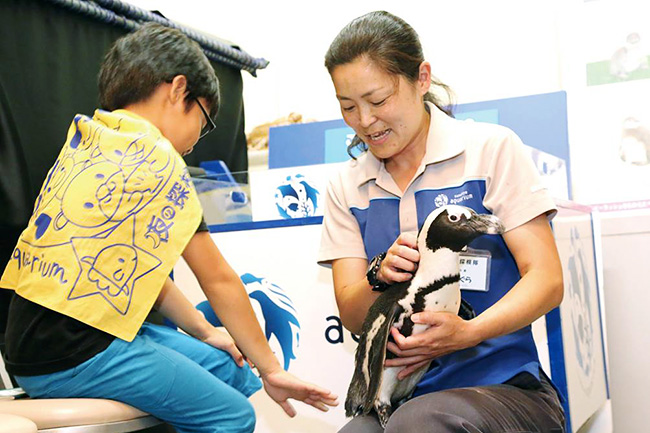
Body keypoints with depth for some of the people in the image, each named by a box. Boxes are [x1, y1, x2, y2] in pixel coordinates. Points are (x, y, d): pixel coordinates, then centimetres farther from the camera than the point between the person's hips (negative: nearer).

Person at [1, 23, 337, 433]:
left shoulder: (86, 140, 12)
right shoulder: (160, 160, -13)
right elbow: (219, 280, -7)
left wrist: (204, 332, 18)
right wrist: (272, 368, 3)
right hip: (72, 356, -9)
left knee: (226, 366, 13)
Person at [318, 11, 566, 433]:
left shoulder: (491, 148, 0)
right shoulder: (346, 188, 10)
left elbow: (546, 280, -6)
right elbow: (352, 315, 6)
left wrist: (469, 332, -23)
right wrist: (380, 275, -16)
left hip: (503, 385, -2)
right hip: (399, 394, 3)